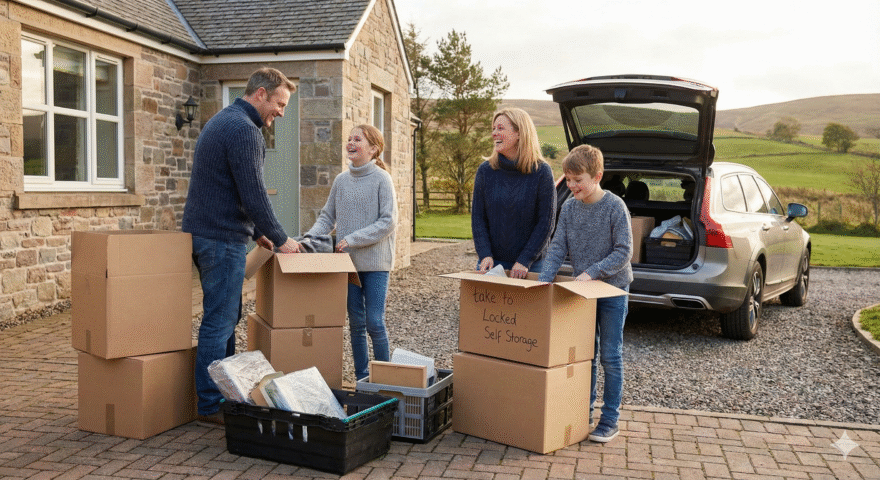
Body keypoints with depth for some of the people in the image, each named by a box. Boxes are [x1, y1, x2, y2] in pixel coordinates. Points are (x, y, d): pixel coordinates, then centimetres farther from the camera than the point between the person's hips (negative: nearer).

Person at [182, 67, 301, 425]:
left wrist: (257, 232, 21)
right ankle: (210, 405, 4)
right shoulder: (243, 129, -15)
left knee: (227, 316, 16)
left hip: (205, 233, 11)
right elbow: (253, 194, -20)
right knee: (219, 321, -4)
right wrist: (280, 238, -9)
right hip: (222, 238, -10)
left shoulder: (222, 121, 18)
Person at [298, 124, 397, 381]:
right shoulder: (341, 180, 8)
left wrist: (352, 239, -17)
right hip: (348, 262, 4)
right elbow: (327, 217, 14)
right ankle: (361, 378, 21)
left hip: (375, 262, -4)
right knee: (356, 323, 10)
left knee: (375, 323, -4)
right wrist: (309, 238, -4)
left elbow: (388, 221, -12)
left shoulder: (381, 179, -6)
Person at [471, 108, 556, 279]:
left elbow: (546, 223, -7)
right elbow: (477, 218, 2)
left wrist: (525, 261, -13)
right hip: (493, 262, 2)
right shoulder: (486, 170, 0)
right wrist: (485, 255, -11)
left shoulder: (542, 171, -8)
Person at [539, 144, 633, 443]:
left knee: (610, 356, 2)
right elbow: (557, 248, -2)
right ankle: (584, 412, 23)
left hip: (613, 289, -5)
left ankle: (610, 420, 11)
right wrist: (544, 280, -16)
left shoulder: (615, 207, -14)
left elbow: (623, 252, -15)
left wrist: (591, 272, -23)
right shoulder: (569, 208, 0)